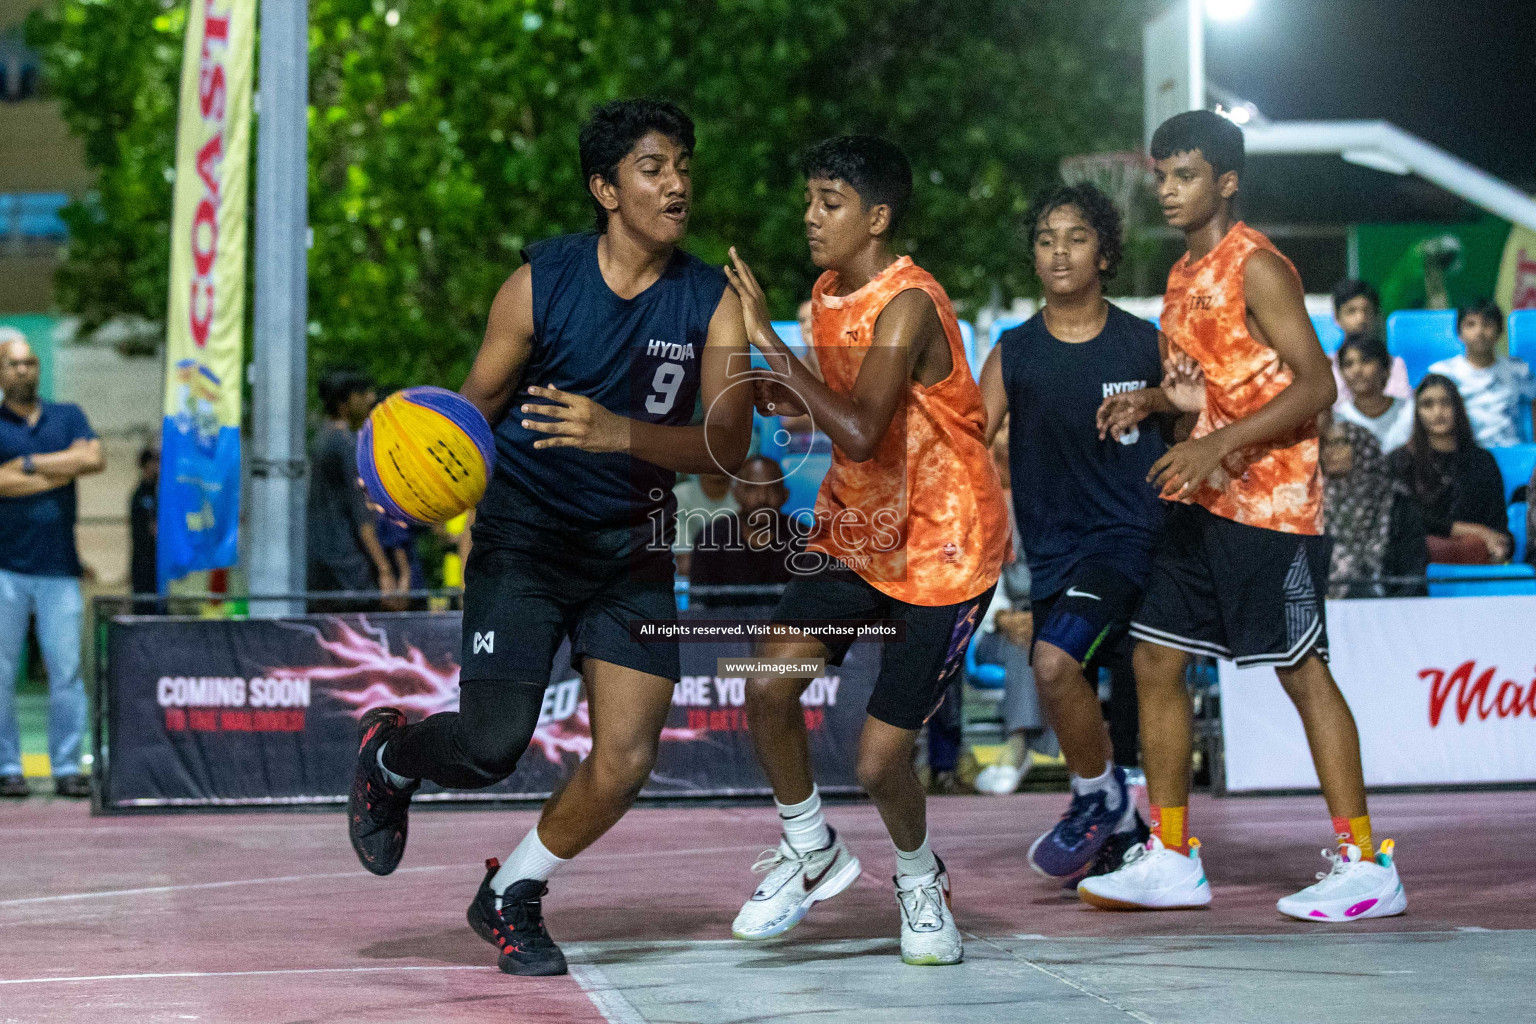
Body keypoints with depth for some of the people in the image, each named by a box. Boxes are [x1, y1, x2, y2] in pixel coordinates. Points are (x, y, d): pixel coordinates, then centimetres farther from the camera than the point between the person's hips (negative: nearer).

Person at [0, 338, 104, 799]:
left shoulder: (68, 416, 15)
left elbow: (95, 459, -3)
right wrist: (67, 466, -6)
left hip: (59, 568, 2)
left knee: (66, 670, -3)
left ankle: (67, 766, 1)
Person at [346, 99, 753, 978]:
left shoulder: (713, 303, -7)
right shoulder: (543, 280, -9)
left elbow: (728, 446, -18)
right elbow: (475, 405, 0)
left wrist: (618, 433, -34)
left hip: (633, 548, 3)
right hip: (525, 535, -2)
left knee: (628, 757, -8)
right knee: (490, 749, -13)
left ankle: (512, 896, 19)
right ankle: (389, 754, 24)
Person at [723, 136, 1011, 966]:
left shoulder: (908, 305, -24)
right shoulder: (827, 295, 2)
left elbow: (860, 432, -37)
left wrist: (768, 340, -34)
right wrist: (782, 397, -3)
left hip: (943, 549, -7)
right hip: (857, 530, 7)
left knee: (880, 762, -6)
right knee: (769, 685, -13)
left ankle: (920, 880, 26)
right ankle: (810, 852, 11)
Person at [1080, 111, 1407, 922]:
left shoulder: (1257, 268, -11)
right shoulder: (1183, 276, 15)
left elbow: (1316, 385, -19)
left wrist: (1220, 445, -27)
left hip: (1270, 500, -9)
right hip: (1200, 501, 9)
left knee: (1302, 671, -6)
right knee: (1155, 662, 5)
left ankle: (1367, 865, -1)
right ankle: (1172, 861, 12)